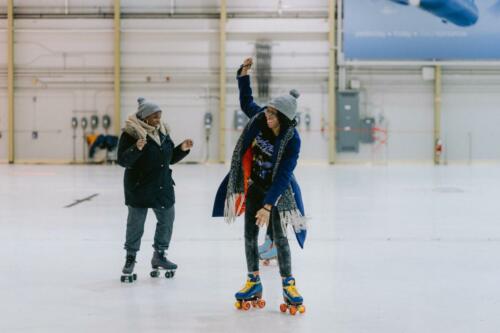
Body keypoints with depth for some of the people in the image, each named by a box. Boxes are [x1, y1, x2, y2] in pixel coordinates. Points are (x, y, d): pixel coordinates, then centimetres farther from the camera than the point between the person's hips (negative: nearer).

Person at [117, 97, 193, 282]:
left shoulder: (162, 132, 7)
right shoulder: (130, 133, -14)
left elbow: (170, 159, 15)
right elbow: (122, 160, -19)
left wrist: (182, 149, -2)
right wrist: (136, 148, -34)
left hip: (163, 187, 6)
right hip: (139, 188, -6)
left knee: (167, 220, 12)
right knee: (135, 224, 3)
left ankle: (159, 256, 28)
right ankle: (130, 259, 19)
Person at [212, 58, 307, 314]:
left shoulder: (292, 140, -26)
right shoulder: (260, 118, -12)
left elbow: (283, 176, -28)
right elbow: (246, 102, 10)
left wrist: (268, 206, -33)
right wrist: (244, 75, -2)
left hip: (277, 191, -5)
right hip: (254, 187, 5)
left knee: (279, 237, -4)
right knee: (250, 235, 8)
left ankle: (288, 285, 8)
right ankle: (253, 283, 21)